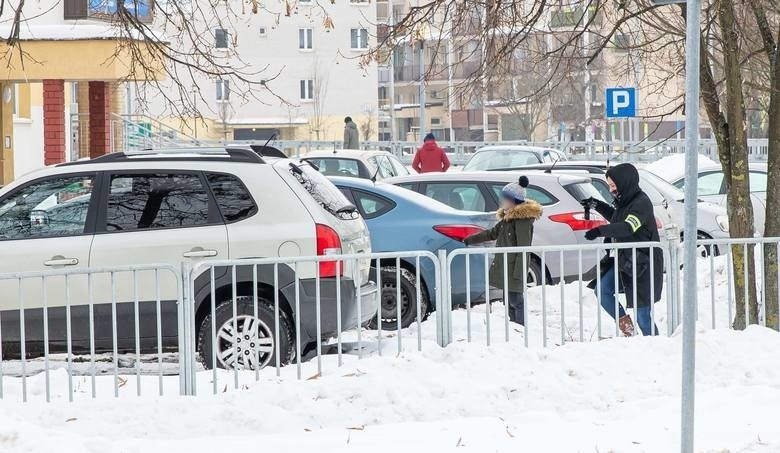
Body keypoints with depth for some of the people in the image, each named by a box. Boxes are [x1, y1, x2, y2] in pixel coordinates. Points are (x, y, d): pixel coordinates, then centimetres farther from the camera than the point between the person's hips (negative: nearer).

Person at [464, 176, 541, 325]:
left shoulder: (523, 220, -14)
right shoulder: (508, 218, 15)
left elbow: (523, 249, -17)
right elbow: (492, 234, 28)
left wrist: (518, 273, -21)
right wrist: (470, 240, 31)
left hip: (515, 269, -10)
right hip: (505, 268, 10)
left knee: (516, 301, -11)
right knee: (511, 302, 12)